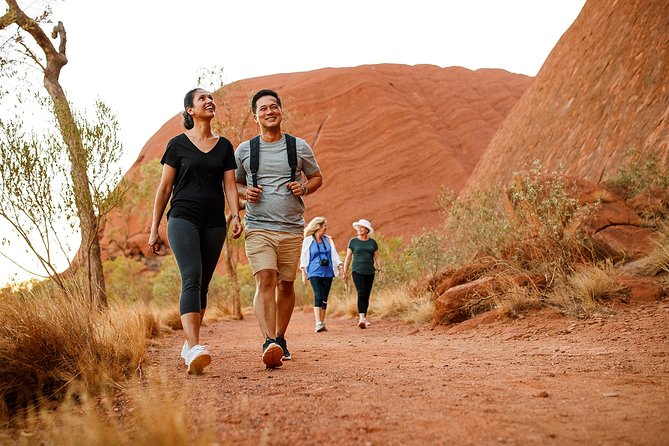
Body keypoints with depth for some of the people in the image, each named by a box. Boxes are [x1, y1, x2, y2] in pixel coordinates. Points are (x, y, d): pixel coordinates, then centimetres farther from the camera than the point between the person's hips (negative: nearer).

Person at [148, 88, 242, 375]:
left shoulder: (224, 146, 13)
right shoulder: (178, 144, 4)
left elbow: (230, 186, 8)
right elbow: (164, 188, 5)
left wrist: (236, 216, -10)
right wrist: (154, 229, 3)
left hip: (214, 224, 4)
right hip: (183, 219, -4)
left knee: (202, 286, 6)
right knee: (192, 279, -21)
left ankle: (188, 346, 19)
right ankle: (194, 350, -31)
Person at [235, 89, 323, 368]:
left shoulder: (299, 147, 8)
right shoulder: (244, 150, 9)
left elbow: (317, 177, 18)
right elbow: (234, 183, 21)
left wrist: (304, 188, -4)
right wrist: (245, 192, -2)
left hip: (292, 228, 1)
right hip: (258, 227, -1)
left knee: (286, 284, 7)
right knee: (265, 280, -18)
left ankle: (280, 338, 24)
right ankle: (269, 343, -27)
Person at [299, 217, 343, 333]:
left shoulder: (328, 239, 13)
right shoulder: (308, 240, 3)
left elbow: (334, 255, 13)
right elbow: (303, 258, 5)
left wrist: (341, 267, 0)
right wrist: (303, 275, 0)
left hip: (328, 272, 4)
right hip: (314, 273, -4)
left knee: (324, 298, 3)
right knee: (318, 296, -17)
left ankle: (322, 323, 12)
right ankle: (318, 324, -23)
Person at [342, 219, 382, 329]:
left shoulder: (372, 242, 9)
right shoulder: (353, 241, 3)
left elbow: (377, 258, 11)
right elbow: (348, 257, 4)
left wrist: (380, 271, 1)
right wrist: (345, 272, 0)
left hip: (369, 272, 3)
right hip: (357, 271, -3)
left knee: (366, 296, 6)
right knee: (361, 294, -18)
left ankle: (364, 319, 17)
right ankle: (362, 318, -27)